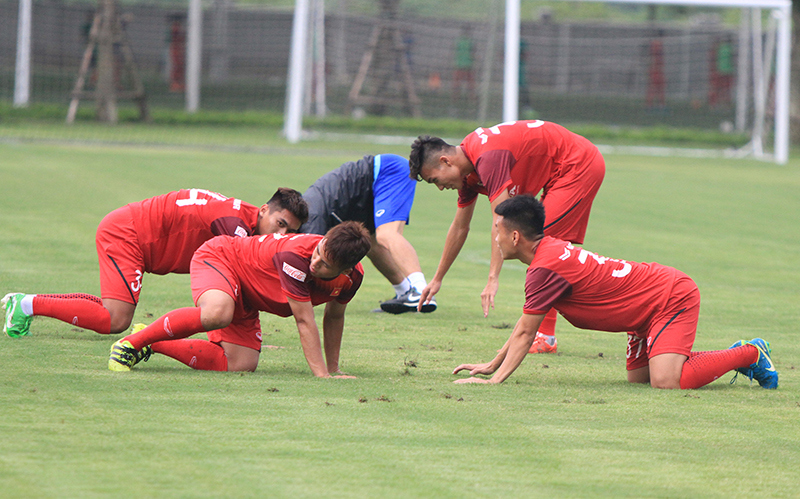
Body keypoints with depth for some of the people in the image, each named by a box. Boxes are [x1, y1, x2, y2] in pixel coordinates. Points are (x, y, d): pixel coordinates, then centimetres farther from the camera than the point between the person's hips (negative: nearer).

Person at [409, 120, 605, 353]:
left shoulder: (488, 158, -26)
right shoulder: (468, 169, 6)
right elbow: (459, 227, 18)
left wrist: (493, 280, -34)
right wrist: (437, 279, 24)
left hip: (579, 167, -10)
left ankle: (545, 336, -15)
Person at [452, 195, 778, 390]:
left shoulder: (544, 269, -21)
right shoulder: (551, 251, 10)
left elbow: (525, 334, -19)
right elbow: (525, 325, 19)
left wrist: (495, 379, -16)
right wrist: (492, 366, 18)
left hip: (673, 298, -10)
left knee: (665, 382, -24)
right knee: (638, 377, 12)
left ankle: (749, 355, -5)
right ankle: (738, 354, 19)